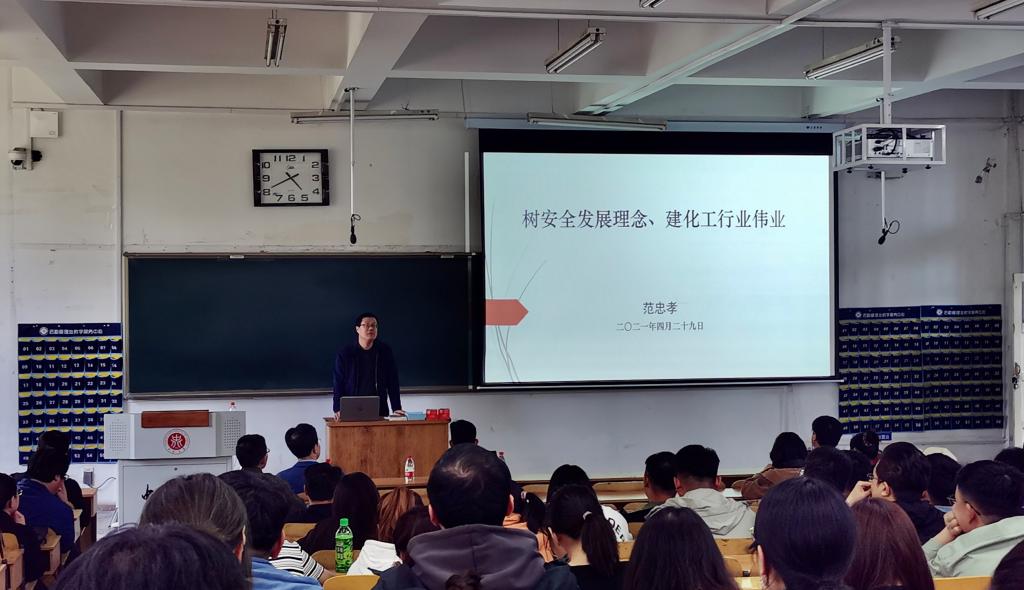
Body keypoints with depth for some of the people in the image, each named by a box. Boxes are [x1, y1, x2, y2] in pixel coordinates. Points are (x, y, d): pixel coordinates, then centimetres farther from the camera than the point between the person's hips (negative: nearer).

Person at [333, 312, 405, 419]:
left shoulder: (385, 352, 5)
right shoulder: (345, 354, 1)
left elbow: (393, 382, 4)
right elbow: (338, 384, -1)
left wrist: (397, 409, -4)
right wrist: (338, 410, -13)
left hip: (380, 412, 1)